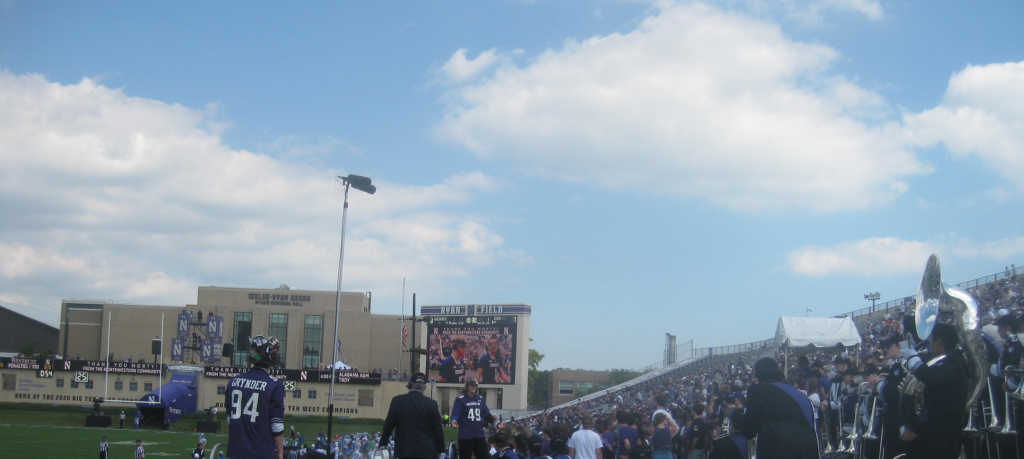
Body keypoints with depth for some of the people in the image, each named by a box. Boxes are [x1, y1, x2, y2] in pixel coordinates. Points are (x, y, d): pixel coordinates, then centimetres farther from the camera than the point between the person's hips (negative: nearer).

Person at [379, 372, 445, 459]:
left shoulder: (397, 401, -3)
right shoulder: (431, 404, -5)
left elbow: (388, 425, 3)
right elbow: (438, 429, 0)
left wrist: (383, 442, 17)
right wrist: (440, 449, 11)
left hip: (405, 450, 1)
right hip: (427, 451, -1)